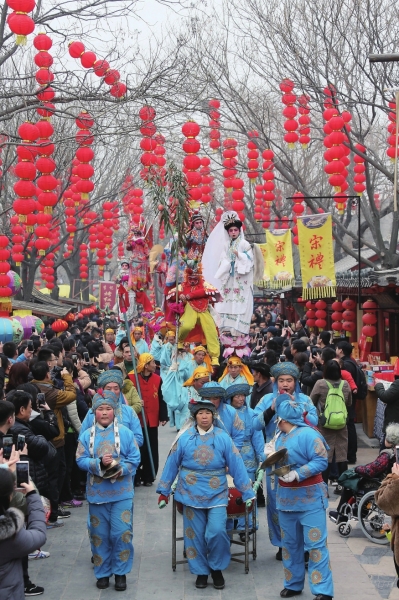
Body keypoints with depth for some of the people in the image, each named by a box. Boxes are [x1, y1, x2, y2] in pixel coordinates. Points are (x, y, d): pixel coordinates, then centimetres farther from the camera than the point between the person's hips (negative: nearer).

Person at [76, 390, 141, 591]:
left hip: (122, 492, -2)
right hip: (97, 492, 2)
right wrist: (99, 463, -20)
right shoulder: (87, 435, -1)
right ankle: (102, 572, 25)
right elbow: (81, 460, -4)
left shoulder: (125, 433, -4)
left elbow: (134, 459, -4)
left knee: (122, 533, -2)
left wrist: (122, 469, -21)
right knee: (99, 534, 10)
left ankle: (121, 572, 14)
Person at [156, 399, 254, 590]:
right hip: (191, 494, 1)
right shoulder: (185, 438, -2)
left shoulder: (223, 438, -4)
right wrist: (163, 491, 6)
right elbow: (171, 465, 4)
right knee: (195, 535, 7)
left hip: (217, 494, -1)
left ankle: (217, 568, 10)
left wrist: (247, 493, -4)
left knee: (217, 532, -13)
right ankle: (201, 571, 25)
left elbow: (237, 466, -4)